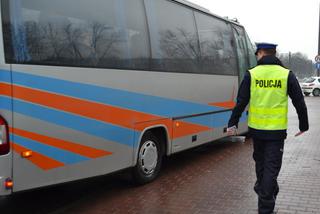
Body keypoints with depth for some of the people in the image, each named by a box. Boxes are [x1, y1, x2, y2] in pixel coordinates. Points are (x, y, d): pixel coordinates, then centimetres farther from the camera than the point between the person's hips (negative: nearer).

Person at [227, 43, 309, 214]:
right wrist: (304, 125, 13)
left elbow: (240, 102, -5)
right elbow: (299, 103, 1)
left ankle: (263, 188, 42)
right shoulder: (287, 74, -3)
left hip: (256, 128, 1)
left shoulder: (251, 74, -3)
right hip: (277, 130, -1)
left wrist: (233, 123, 3)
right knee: (271, 166, 5)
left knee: (260, 161, 22)